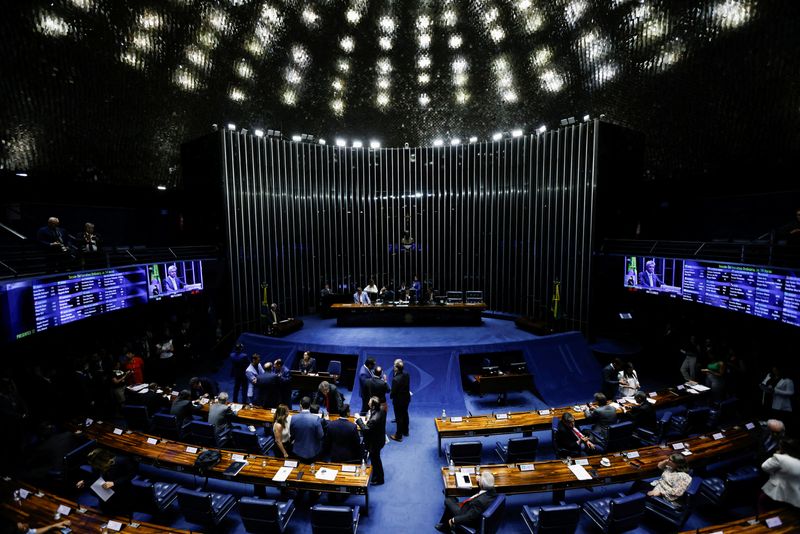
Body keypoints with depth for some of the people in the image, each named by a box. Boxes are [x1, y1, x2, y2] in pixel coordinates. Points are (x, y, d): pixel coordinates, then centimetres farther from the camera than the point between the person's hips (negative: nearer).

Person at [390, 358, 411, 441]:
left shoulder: (395, 379, -33)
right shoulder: (406, 374, -11)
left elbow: (393, 392, -24)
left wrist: (391, 396, 1)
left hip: (398, 401, -7)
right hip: (406, 398, 7)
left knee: (399, 417, 9)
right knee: (405, 414, 24)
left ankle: (398, 436, 25)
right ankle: (405, 431, 43)